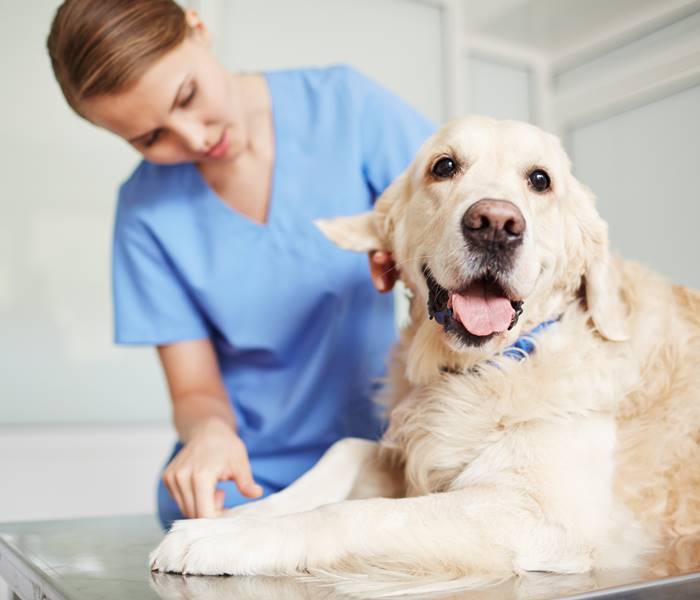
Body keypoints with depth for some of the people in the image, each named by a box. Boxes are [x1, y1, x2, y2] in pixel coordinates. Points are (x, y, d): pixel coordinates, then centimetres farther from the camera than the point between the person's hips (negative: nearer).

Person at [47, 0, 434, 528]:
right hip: (250, 471, 0)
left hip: (382, 447, 1)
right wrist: (208, 430, -26)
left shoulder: (343, 102, -6)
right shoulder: (146, 209, -4)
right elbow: (196, 392, -2)